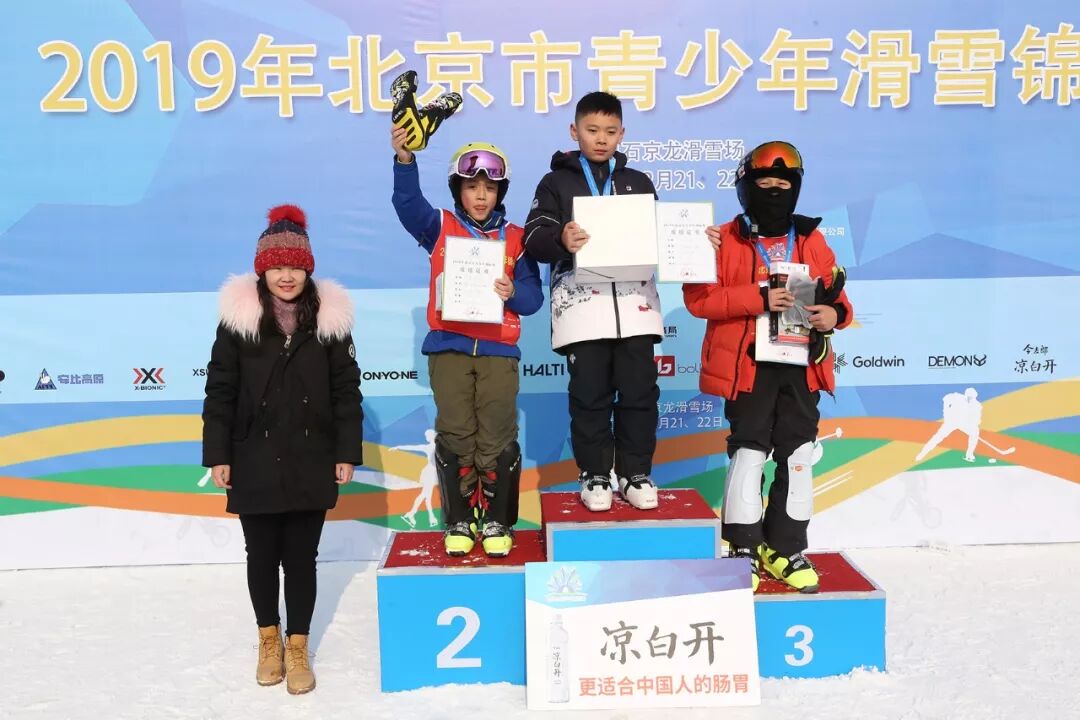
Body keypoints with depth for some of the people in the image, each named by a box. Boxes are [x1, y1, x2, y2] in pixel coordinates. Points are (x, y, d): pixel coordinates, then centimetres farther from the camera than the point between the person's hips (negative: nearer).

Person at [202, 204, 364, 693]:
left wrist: (347, 452, -1)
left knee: (301, 558, 9)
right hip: (254, 463, 0)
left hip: (311, 465, 0)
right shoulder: (238, 319, -4)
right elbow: (220, 391, -1)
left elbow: (346, 391, 1)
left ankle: (297, 648, 26)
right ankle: (268, 638, 35)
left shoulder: (330, 319, -2)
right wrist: (217, 455, -4)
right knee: (261, 556, 14)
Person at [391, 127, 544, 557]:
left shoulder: (514, 238, 7)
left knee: (497, 438, 2)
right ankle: (459, 521, 16)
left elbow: (533, 296, 4)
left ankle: (497, 522, 16)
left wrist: (513, 292, -18)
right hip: (448, 347, 0)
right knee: (455, 435, 3)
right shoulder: (440, 228, 7)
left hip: (498, 350, 0)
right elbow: (408, 203, -12)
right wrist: (405, 161, -27)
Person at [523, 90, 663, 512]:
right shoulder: (557, 182, 9)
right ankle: (594, 475, 14)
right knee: (589, 394, 1)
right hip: (581, 302, -2)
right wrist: (560, 241, -25)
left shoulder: (638, 183, 19)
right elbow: (534, 239, -3)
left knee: (639, 391, 3)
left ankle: (635, 474, 15)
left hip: (635, 300, 2)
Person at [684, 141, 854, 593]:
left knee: (798, 457, 8)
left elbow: (835, 295, 16)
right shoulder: (725, 241, -1)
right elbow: (697, 298, -12)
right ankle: (742, 550, 12)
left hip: (801, 365, 4)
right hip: (748, 365, -4)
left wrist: (835, 313, -8)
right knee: (749, 454, -1)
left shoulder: (811, 241, 11)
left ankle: (785, 549, 20)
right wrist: (758, 298, -21)